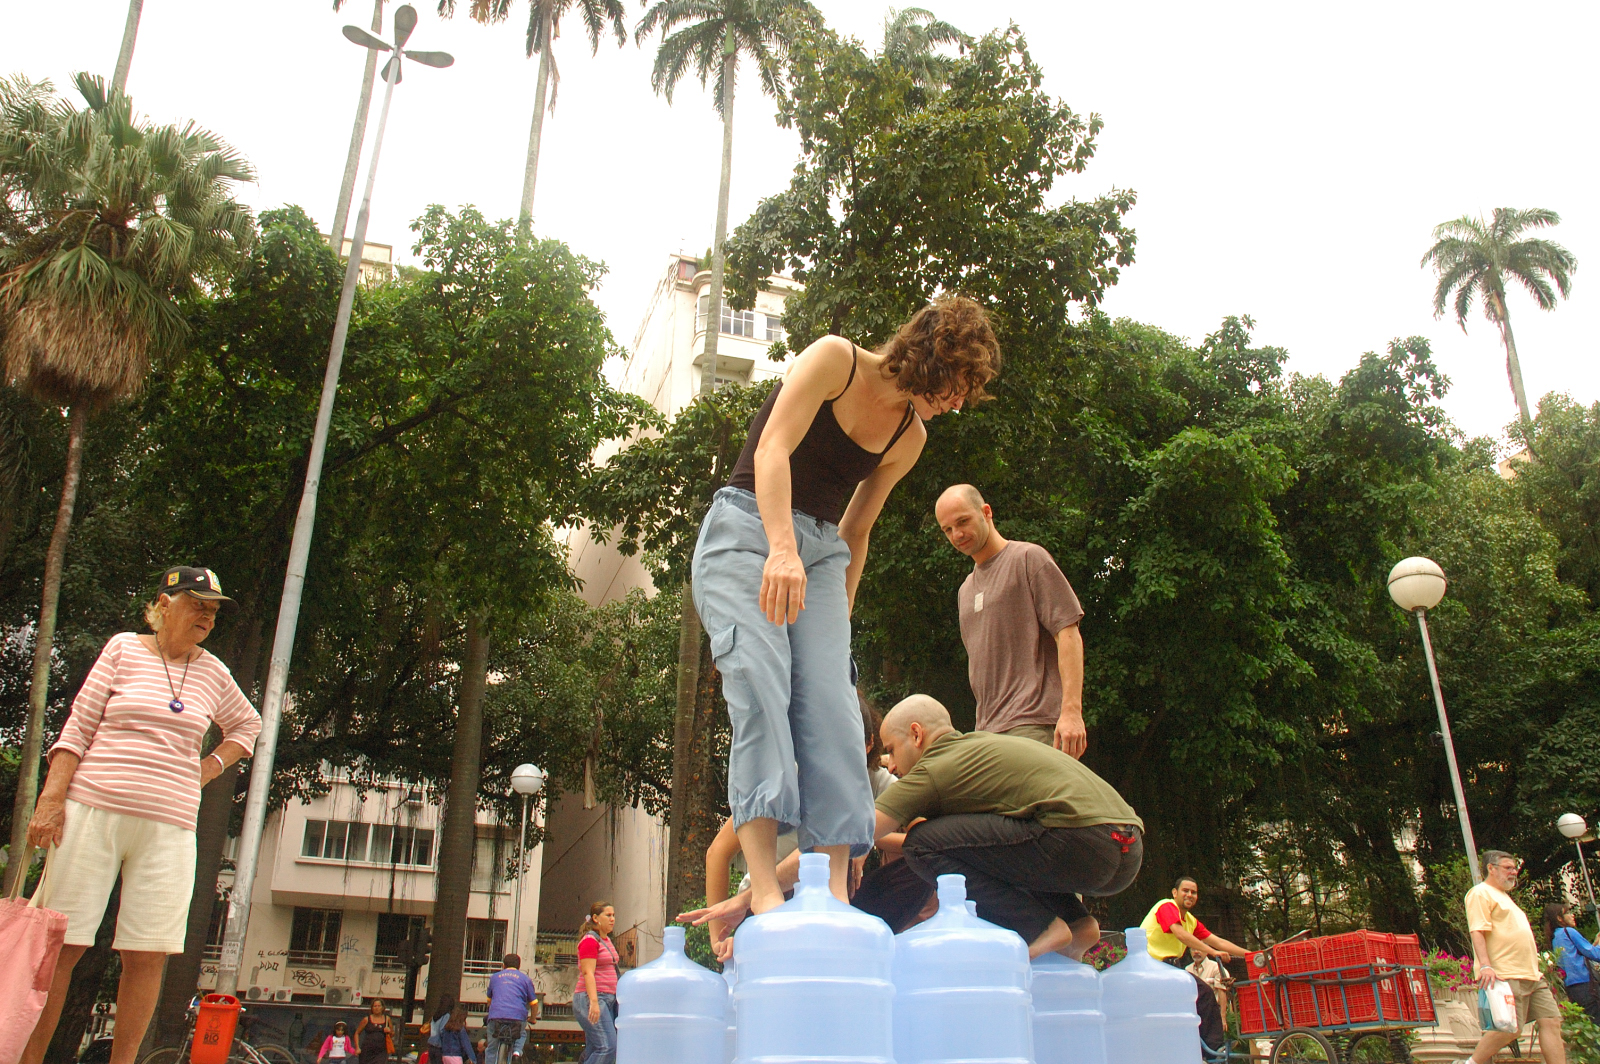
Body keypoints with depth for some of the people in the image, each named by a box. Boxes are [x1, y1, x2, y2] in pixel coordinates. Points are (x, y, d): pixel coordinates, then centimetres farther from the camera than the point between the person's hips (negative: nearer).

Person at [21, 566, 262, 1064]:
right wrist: (51, 798, -6)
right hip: (94, 811, -2)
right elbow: (78, 727, 3)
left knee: (147, 953, -1)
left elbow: (247, 725, 30)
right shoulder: (124, 649, 6)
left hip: (170, 825, 2)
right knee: (59, 942, -1)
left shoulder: (213, 672, 13)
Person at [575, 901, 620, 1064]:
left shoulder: (606, 940, 19)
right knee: (608, 1047, -17)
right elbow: (588, 973, -18)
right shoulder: (589, 940, -9)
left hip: (609, 999, 9)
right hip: (591, 999, -9)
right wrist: (594, 1002, -26)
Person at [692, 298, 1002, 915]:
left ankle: (836, 891, -14)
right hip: (747, 530, -5)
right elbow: (772, 448, -18)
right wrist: (782, 548, -32)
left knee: (831, 706, -12)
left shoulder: (910, 438, 13)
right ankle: (766, 891, -26)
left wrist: (840, 616, 15)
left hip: (820, 551, 6)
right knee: (761, 687, -22)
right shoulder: (836, 360, -5)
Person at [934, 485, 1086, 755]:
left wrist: (1071, 710, -16)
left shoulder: (1028, 558, 1)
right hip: (987, 730, 7)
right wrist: (984, 729, 15)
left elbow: (1068, 633, -6)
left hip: (1032, 725, -7)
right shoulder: (965, 590, 23)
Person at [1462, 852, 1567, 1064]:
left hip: (1531, 975, 10)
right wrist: (1485, 966, -27)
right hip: (1506, 975, -10)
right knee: (1510, 1028, -13)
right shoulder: (1481, 893, -4)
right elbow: (1478, 931, -16)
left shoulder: (1503, 896, 27)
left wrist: (1534, 968, 25)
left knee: (1551, 1022, -1)